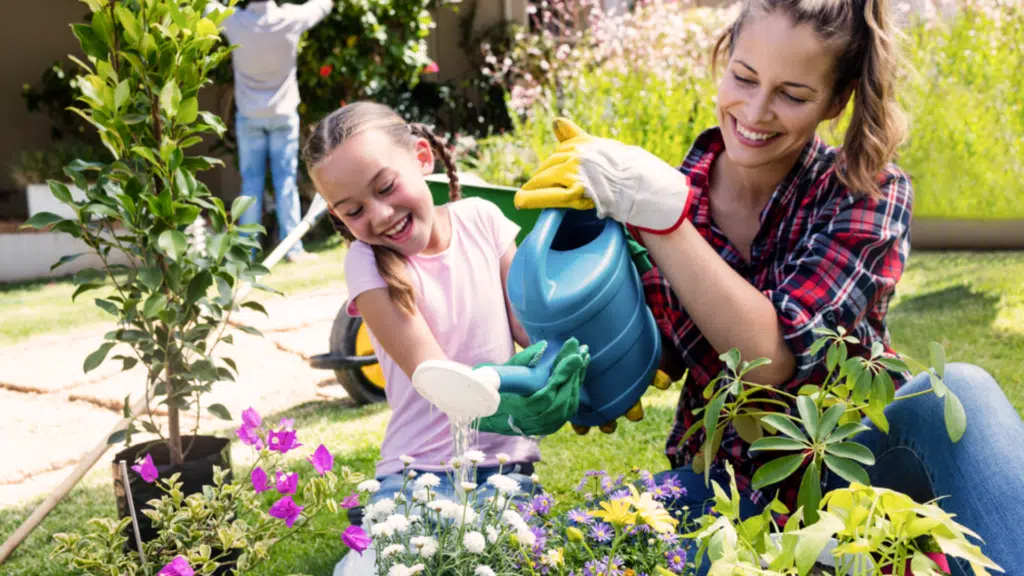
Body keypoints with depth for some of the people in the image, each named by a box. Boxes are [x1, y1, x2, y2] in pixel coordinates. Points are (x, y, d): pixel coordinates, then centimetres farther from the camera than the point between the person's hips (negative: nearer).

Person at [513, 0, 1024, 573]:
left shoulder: (869, 194, -10)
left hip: (852, 469, -1)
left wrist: (660, 210, -30)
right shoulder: (672, 188, -5)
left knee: (957, 393, -33)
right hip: (727, 486, 2)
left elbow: (774, 356, -24)